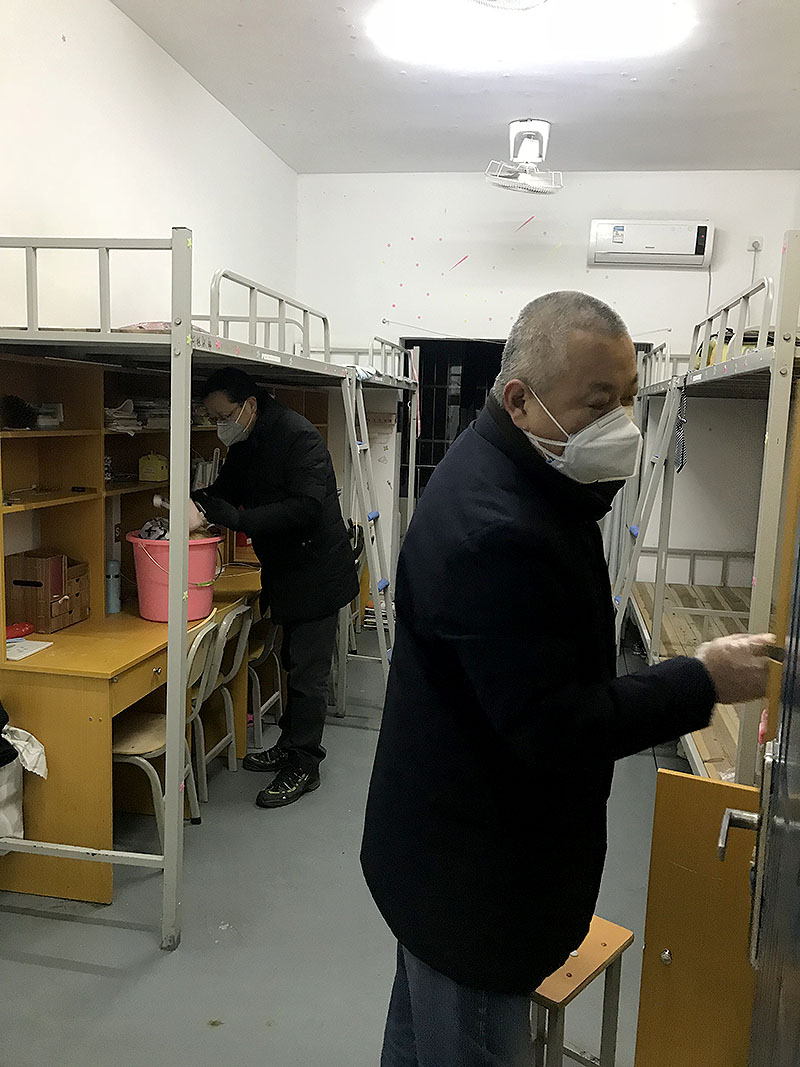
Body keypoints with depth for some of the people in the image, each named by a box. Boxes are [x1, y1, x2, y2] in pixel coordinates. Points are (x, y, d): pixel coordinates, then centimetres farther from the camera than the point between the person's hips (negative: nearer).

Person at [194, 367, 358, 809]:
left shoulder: (298, 437, -21)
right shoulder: (244, 446, 8)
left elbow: (306, 506, -30)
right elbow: (224, 492, 13)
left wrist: (236, 518, -33)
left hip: (315, 570, -9)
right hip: (284, 571, 9)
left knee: (307, 672, -2)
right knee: (293, 662, 18)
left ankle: (303, 765, 9)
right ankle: (290, 746, 32)